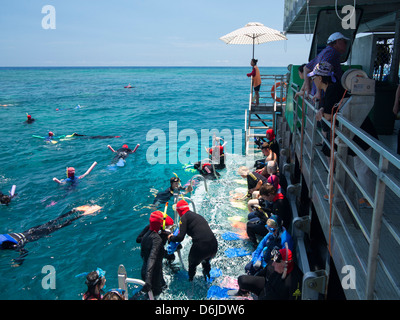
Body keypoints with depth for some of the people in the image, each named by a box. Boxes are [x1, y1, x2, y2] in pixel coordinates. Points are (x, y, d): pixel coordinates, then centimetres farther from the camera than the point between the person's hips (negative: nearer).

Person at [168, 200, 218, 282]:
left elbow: (180, 237, -5)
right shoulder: (198, 215, 23)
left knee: (192, 264, 24)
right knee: (206, 261, 38)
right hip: (214, 246, 6)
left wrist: (171, 238, 17)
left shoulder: (184, 217, 2)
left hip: (201, 247, -6)